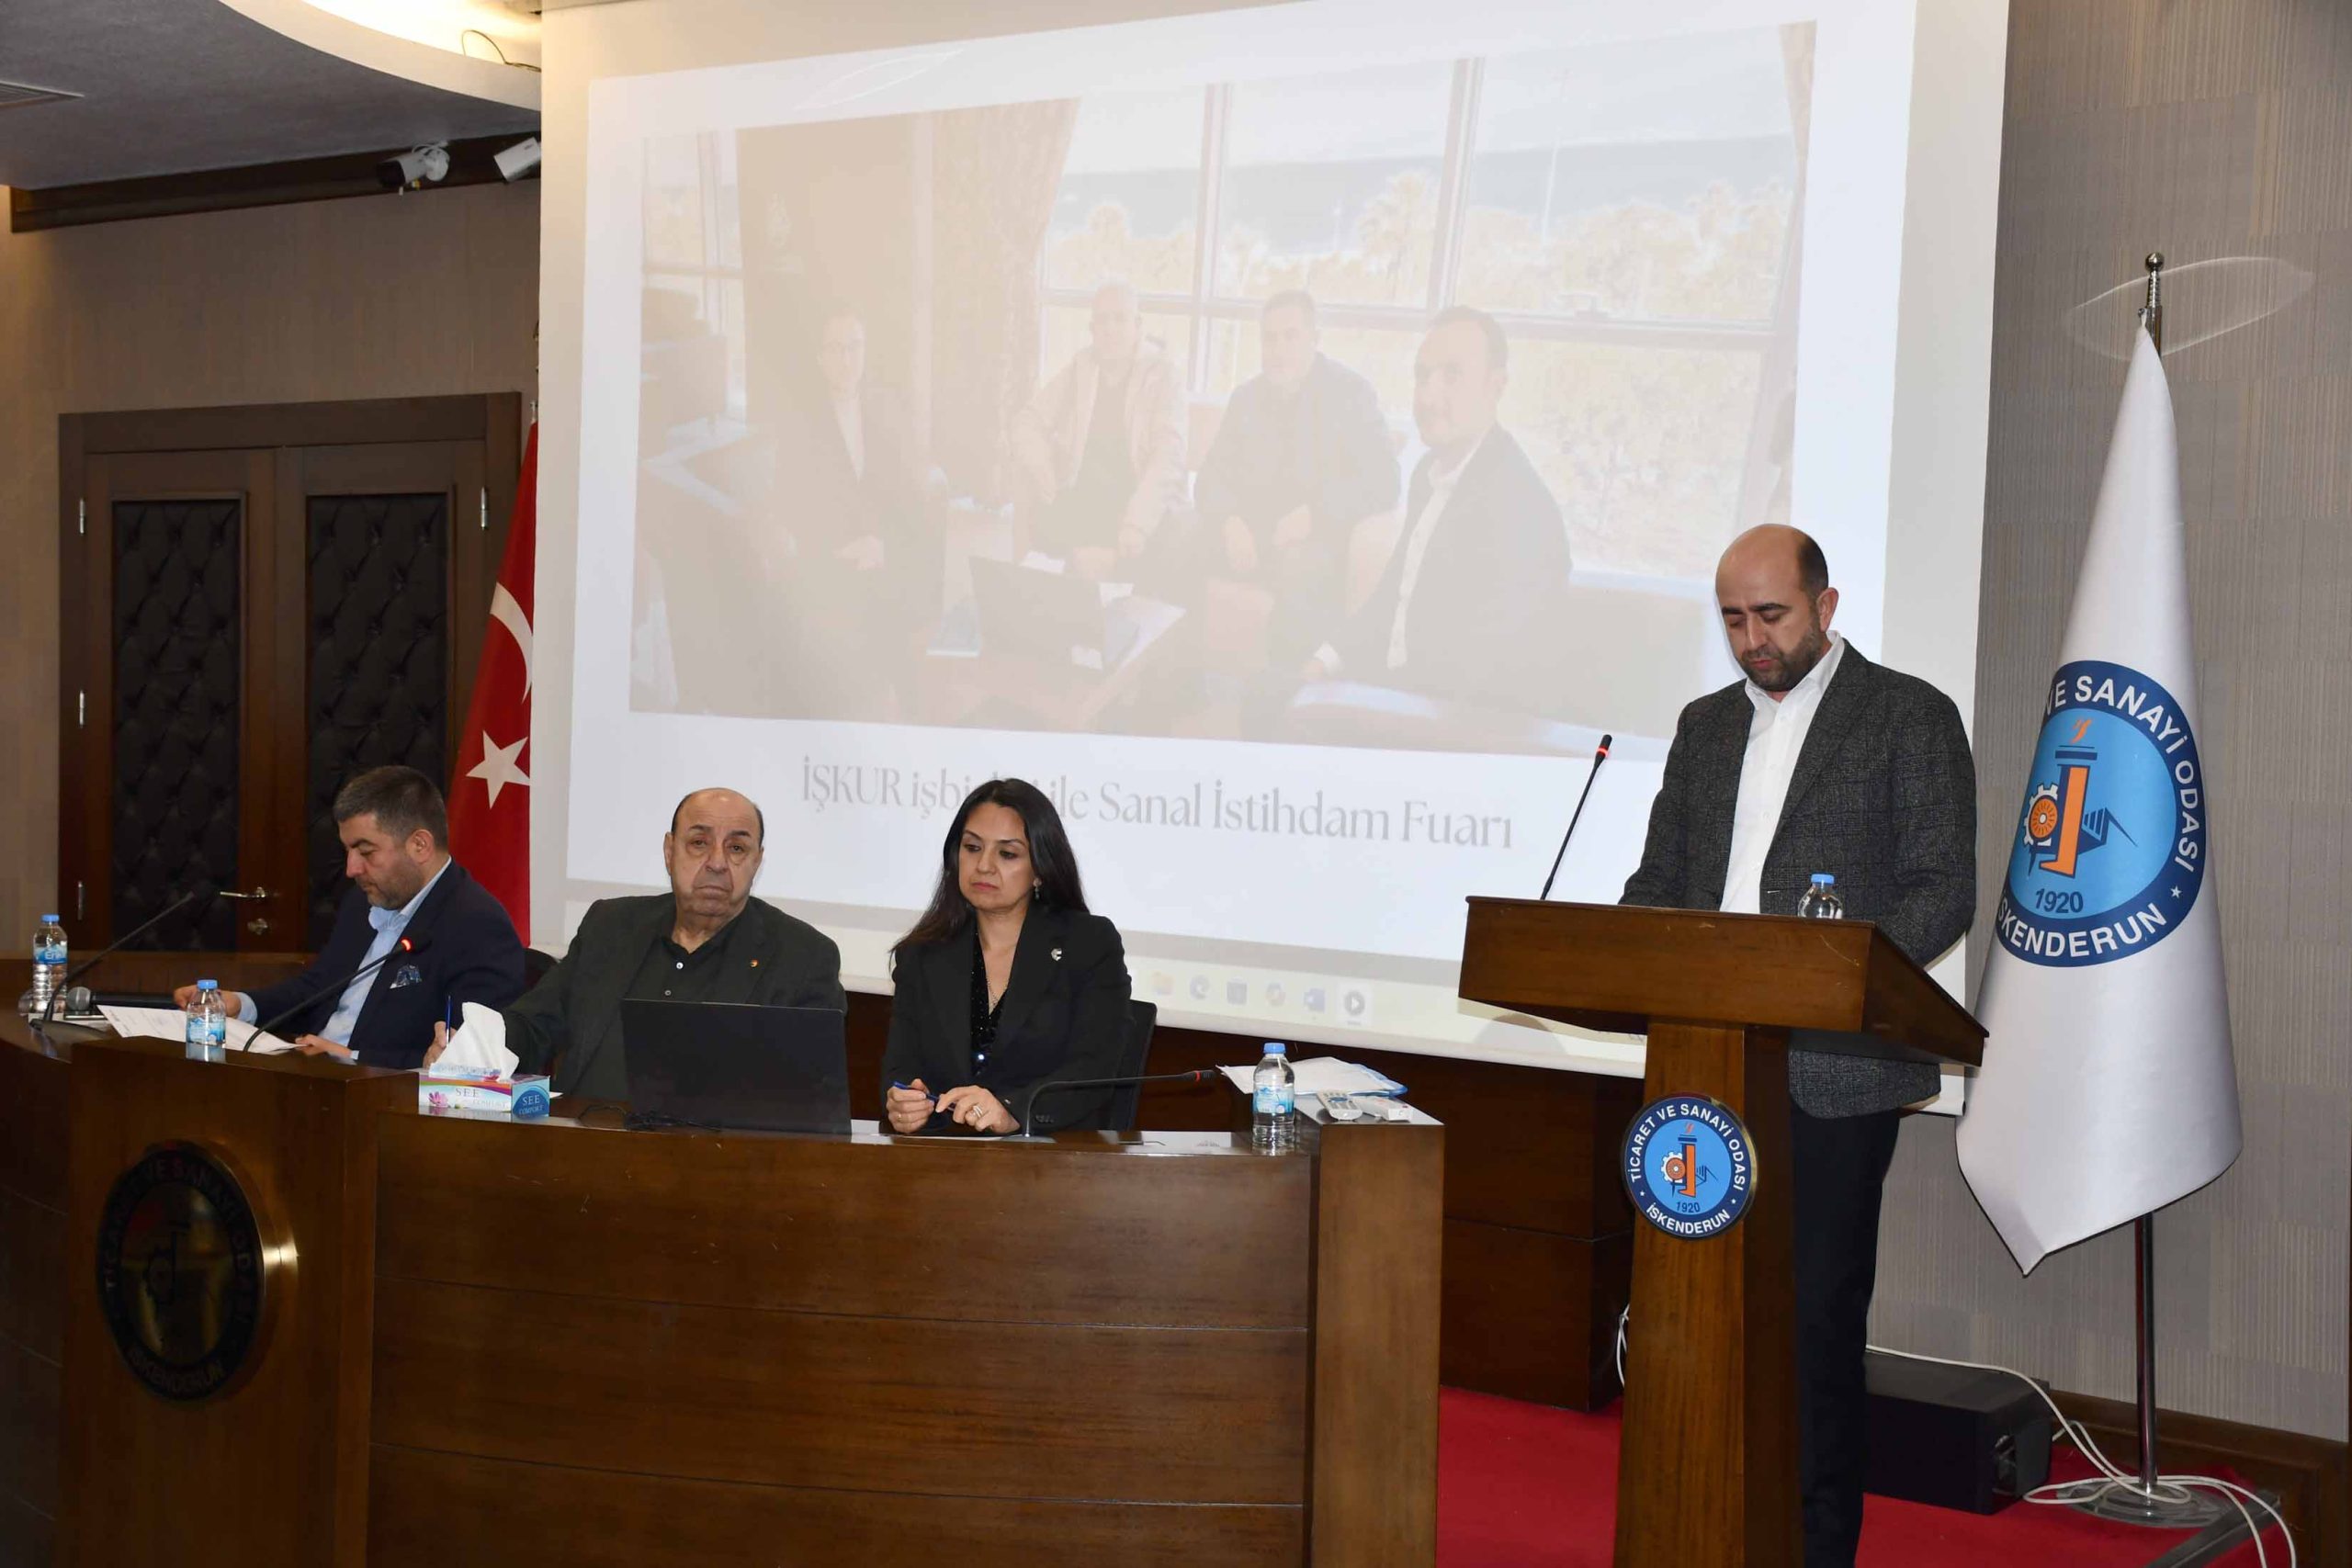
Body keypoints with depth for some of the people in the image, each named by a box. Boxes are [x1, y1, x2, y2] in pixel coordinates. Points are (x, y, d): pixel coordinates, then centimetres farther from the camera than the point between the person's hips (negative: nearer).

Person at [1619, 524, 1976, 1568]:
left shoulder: (1910, 717, 1)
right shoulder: (1705, 726, 18)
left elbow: (1942, 887, -5)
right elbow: (1659, 876, 20)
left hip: (1832, 1072, -5)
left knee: (1817, 1314, -2)